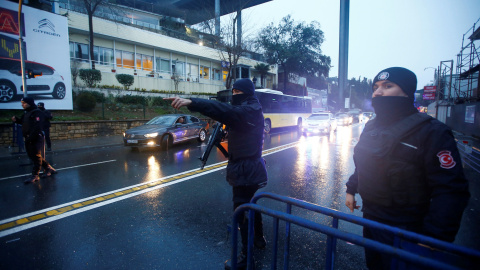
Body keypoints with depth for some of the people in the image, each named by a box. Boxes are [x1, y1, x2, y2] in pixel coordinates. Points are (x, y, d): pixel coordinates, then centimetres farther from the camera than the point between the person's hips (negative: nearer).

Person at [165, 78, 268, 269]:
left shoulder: (249, 110, -20)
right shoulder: (246, 110, 14)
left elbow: (225, 111, -37)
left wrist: (191, 102, -47)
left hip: (246, 169, -11)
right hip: (248, 167, 11)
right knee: (250, 204, 24)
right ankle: (259, 239, 43)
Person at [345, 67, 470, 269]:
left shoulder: (431, 132, -18)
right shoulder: (371, 127, 4)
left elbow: (451, 192, -22)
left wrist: (434, 238, -25)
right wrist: (351, 189, 15)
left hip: (404, 232, -6)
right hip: (370, 219, 7)